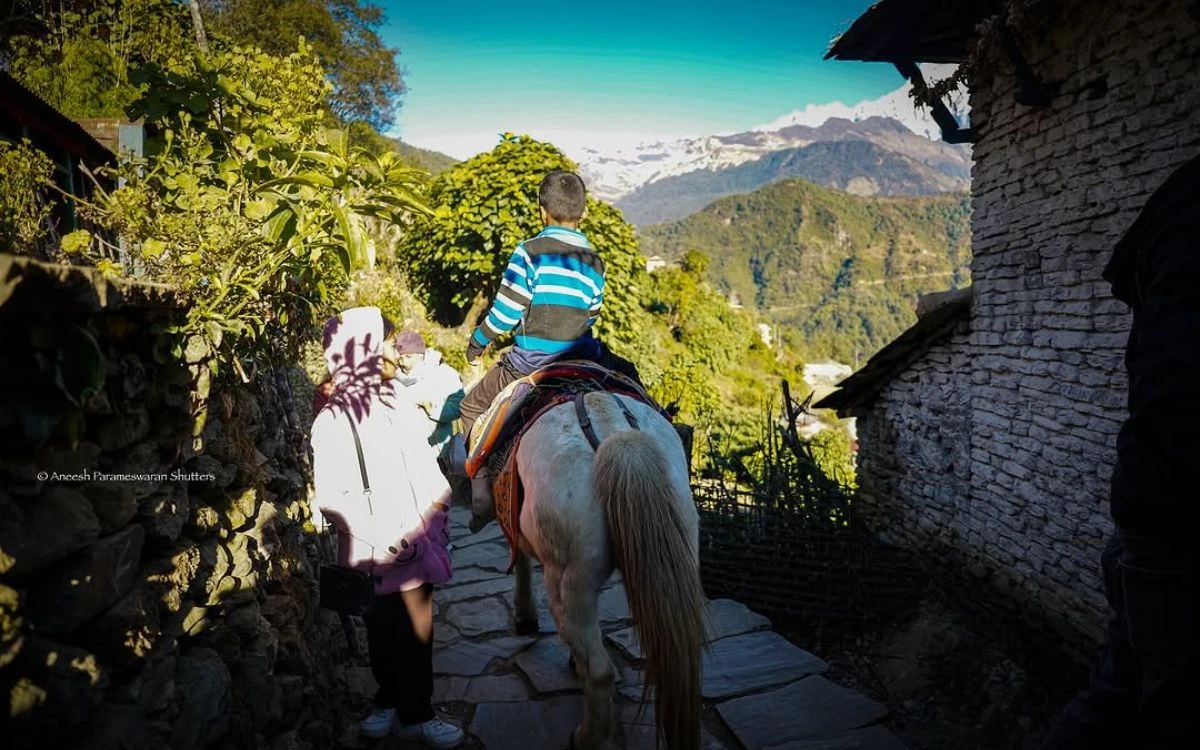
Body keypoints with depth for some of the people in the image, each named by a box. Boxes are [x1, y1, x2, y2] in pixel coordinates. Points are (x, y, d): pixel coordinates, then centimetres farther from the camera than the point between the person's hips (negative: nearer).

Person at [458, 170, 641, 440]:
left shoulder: (529, 251, -12)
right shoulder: (595, 262, 3)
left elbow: (505, 311, -12)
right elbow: (591, 317, 12)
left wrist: (477, 341, 6)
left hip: (530, 362, -4)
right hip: (582, 360, 4)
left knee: (472, 407, 17)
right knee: (627, 372, 33)